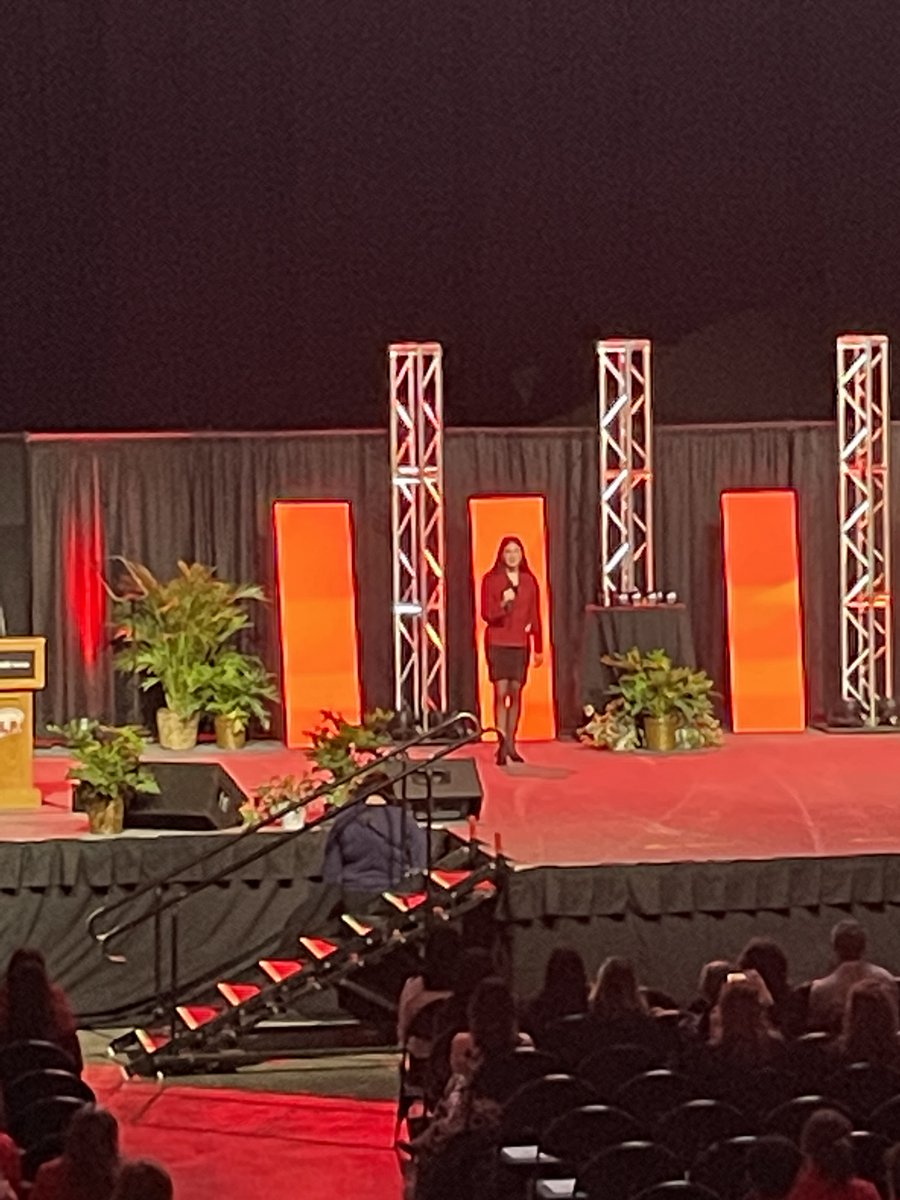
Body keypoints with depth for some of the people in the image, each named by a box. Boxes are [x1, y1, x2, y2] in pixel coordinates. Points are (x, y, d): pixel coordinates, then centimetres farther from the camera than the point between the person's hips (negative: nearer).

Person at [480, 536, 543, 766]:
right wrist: (502, 604, -23)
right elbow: (486, 614, -4)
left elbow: (535, 616, 11)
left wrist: (539, 647, 11)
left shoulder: (529, 581, 8)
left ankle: (511, 744, 10)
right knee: (501, 693, -9)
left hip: (521, 644, 3)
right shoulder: (491, 580, -1)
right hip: (497, 642, -3)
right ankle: (502, 745, -10)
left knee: (515, 693, 4)